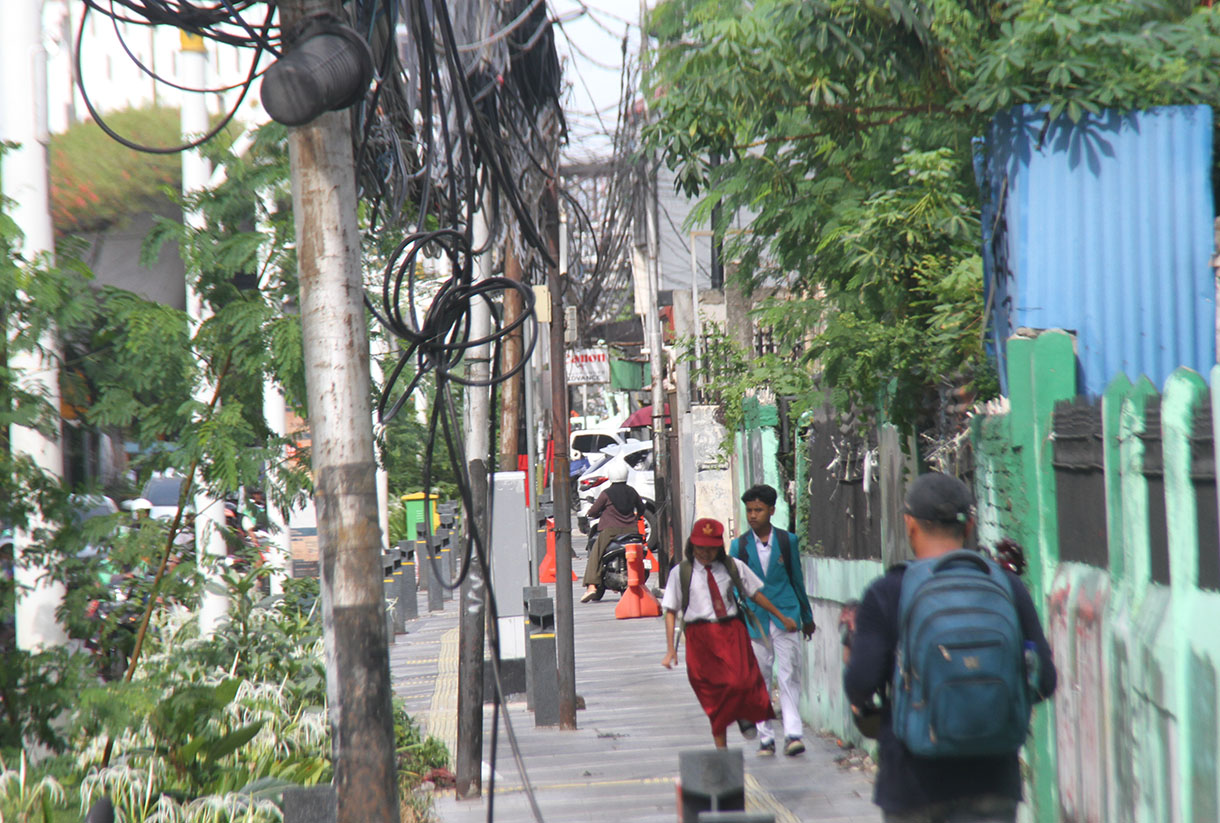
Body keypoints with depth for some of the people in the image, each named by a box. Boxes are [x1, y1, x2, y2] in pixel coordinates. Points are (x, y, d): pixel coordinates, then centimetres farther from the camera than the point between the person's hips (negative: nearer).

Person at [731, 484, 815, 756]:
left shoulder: (787, 540, 4)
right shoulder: (740, 545, 4)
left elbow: (797, 579, 13)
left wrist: (807, 617, 19)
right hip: (754, 619, 1)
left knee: (789, 676, -8)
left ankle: (793, 733, -11)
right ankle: (765, 737, 10)